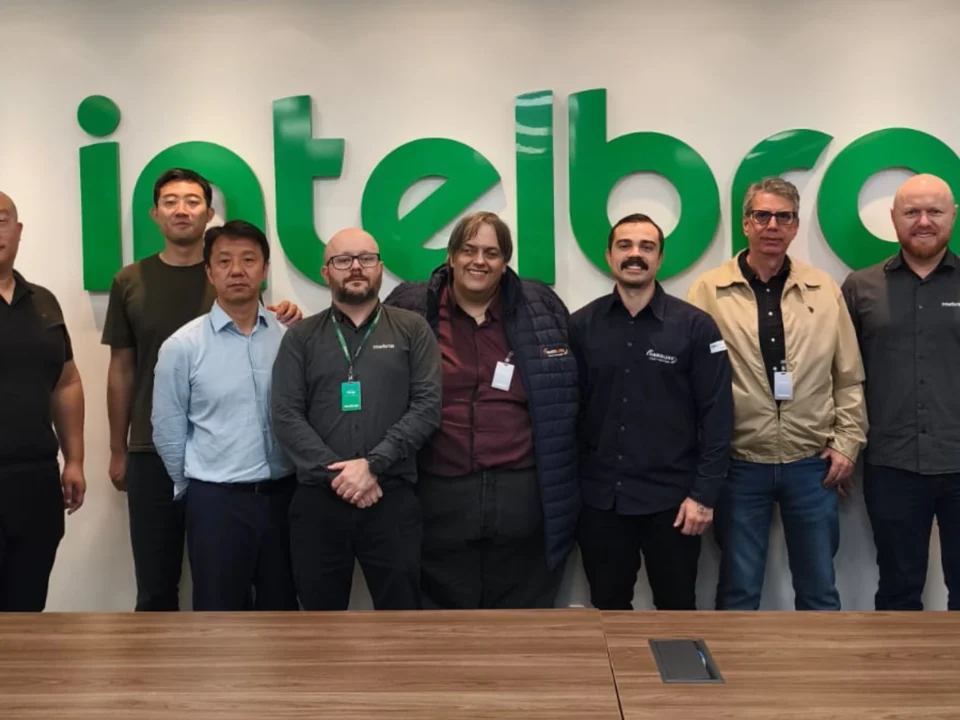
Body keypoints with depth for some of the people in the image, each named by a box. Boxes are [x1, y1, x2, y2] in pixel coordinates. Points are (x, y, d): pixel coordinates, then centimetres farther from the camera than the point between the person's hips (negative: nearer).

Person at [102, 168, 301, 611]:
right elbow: (121, 370, 8)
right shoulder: (130, 282, 3)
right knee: (155, 585, 12)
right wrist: (118, 450, 8)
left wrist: (286, 324, -17)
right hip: (152, 450, 1)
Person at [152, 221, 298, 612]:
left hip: (283, 495, 2)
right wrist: (195, 489, 9)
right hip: (217, 500, -2)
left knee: (281, 608, 15)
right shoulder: (182, 346, -7)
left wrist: (293, 478, 8)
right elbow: (168, 431, 1)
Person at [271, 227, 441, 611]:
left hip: (393, 499, -1)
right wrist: (337, 474, -12)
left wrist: (372, 464, -13)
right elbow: (286, 417, 0)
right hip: (317, 500, 1)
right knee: (320, 608, 11)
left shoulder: (412, 330, 6)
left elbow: (427, 406, -3)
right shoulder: (300, 338, 9)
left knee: (401, 606, 5)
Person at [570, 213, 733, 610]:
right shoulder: (580, 326, 2)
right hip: (599, 497, 2)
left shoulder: (696, 326, -4)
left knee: (676, 608, 12)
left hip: (671, 498, -2)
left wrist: (704, 493, -9)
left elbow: (717, 416, -5)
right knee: (607, 607, 16)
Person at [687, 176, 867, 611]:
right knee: (738, 589, 11)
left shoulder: (825, 290, 4)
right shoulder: (709, 290, -4)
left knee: (819, 587, 15)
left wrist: (847, 442, 2)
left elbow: (849, 378, 8)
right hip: (740, 464, -2)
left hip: (812, 463, 2)